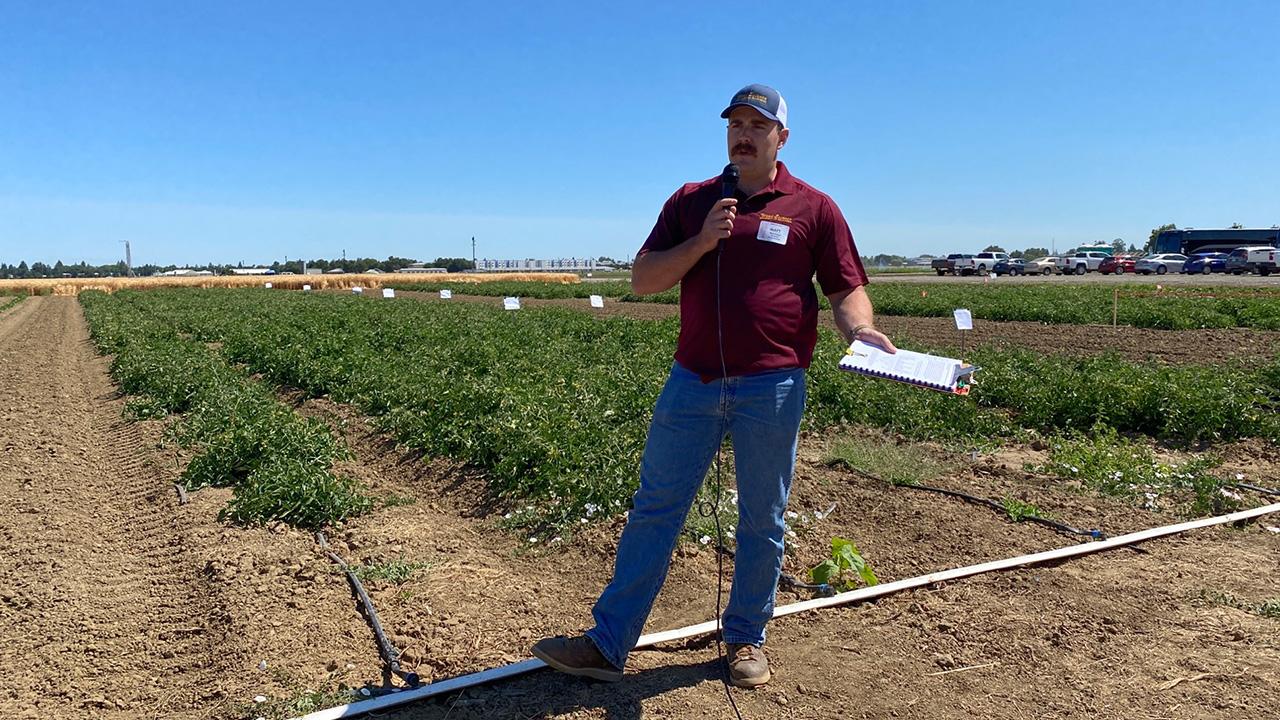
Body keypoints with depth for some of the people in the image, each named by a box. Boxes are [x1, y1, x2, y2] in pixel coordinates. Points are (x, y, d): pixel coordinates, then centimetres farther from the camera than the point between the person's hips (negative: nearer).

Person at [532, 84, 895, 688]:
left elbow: (846, 288, 5)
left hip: (772, 389, -2)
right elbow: (642, 279, 5)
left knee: (761, 522, 10)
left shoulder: (814, 208, 5)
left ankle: (746, 640, 28)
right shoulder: (690, 201, 11)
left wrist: (859, 328, -17)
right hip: (692, 383, 2)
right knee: (653, 509, 5)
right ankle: (607, 644, 13)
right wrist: (703, 241, -9)